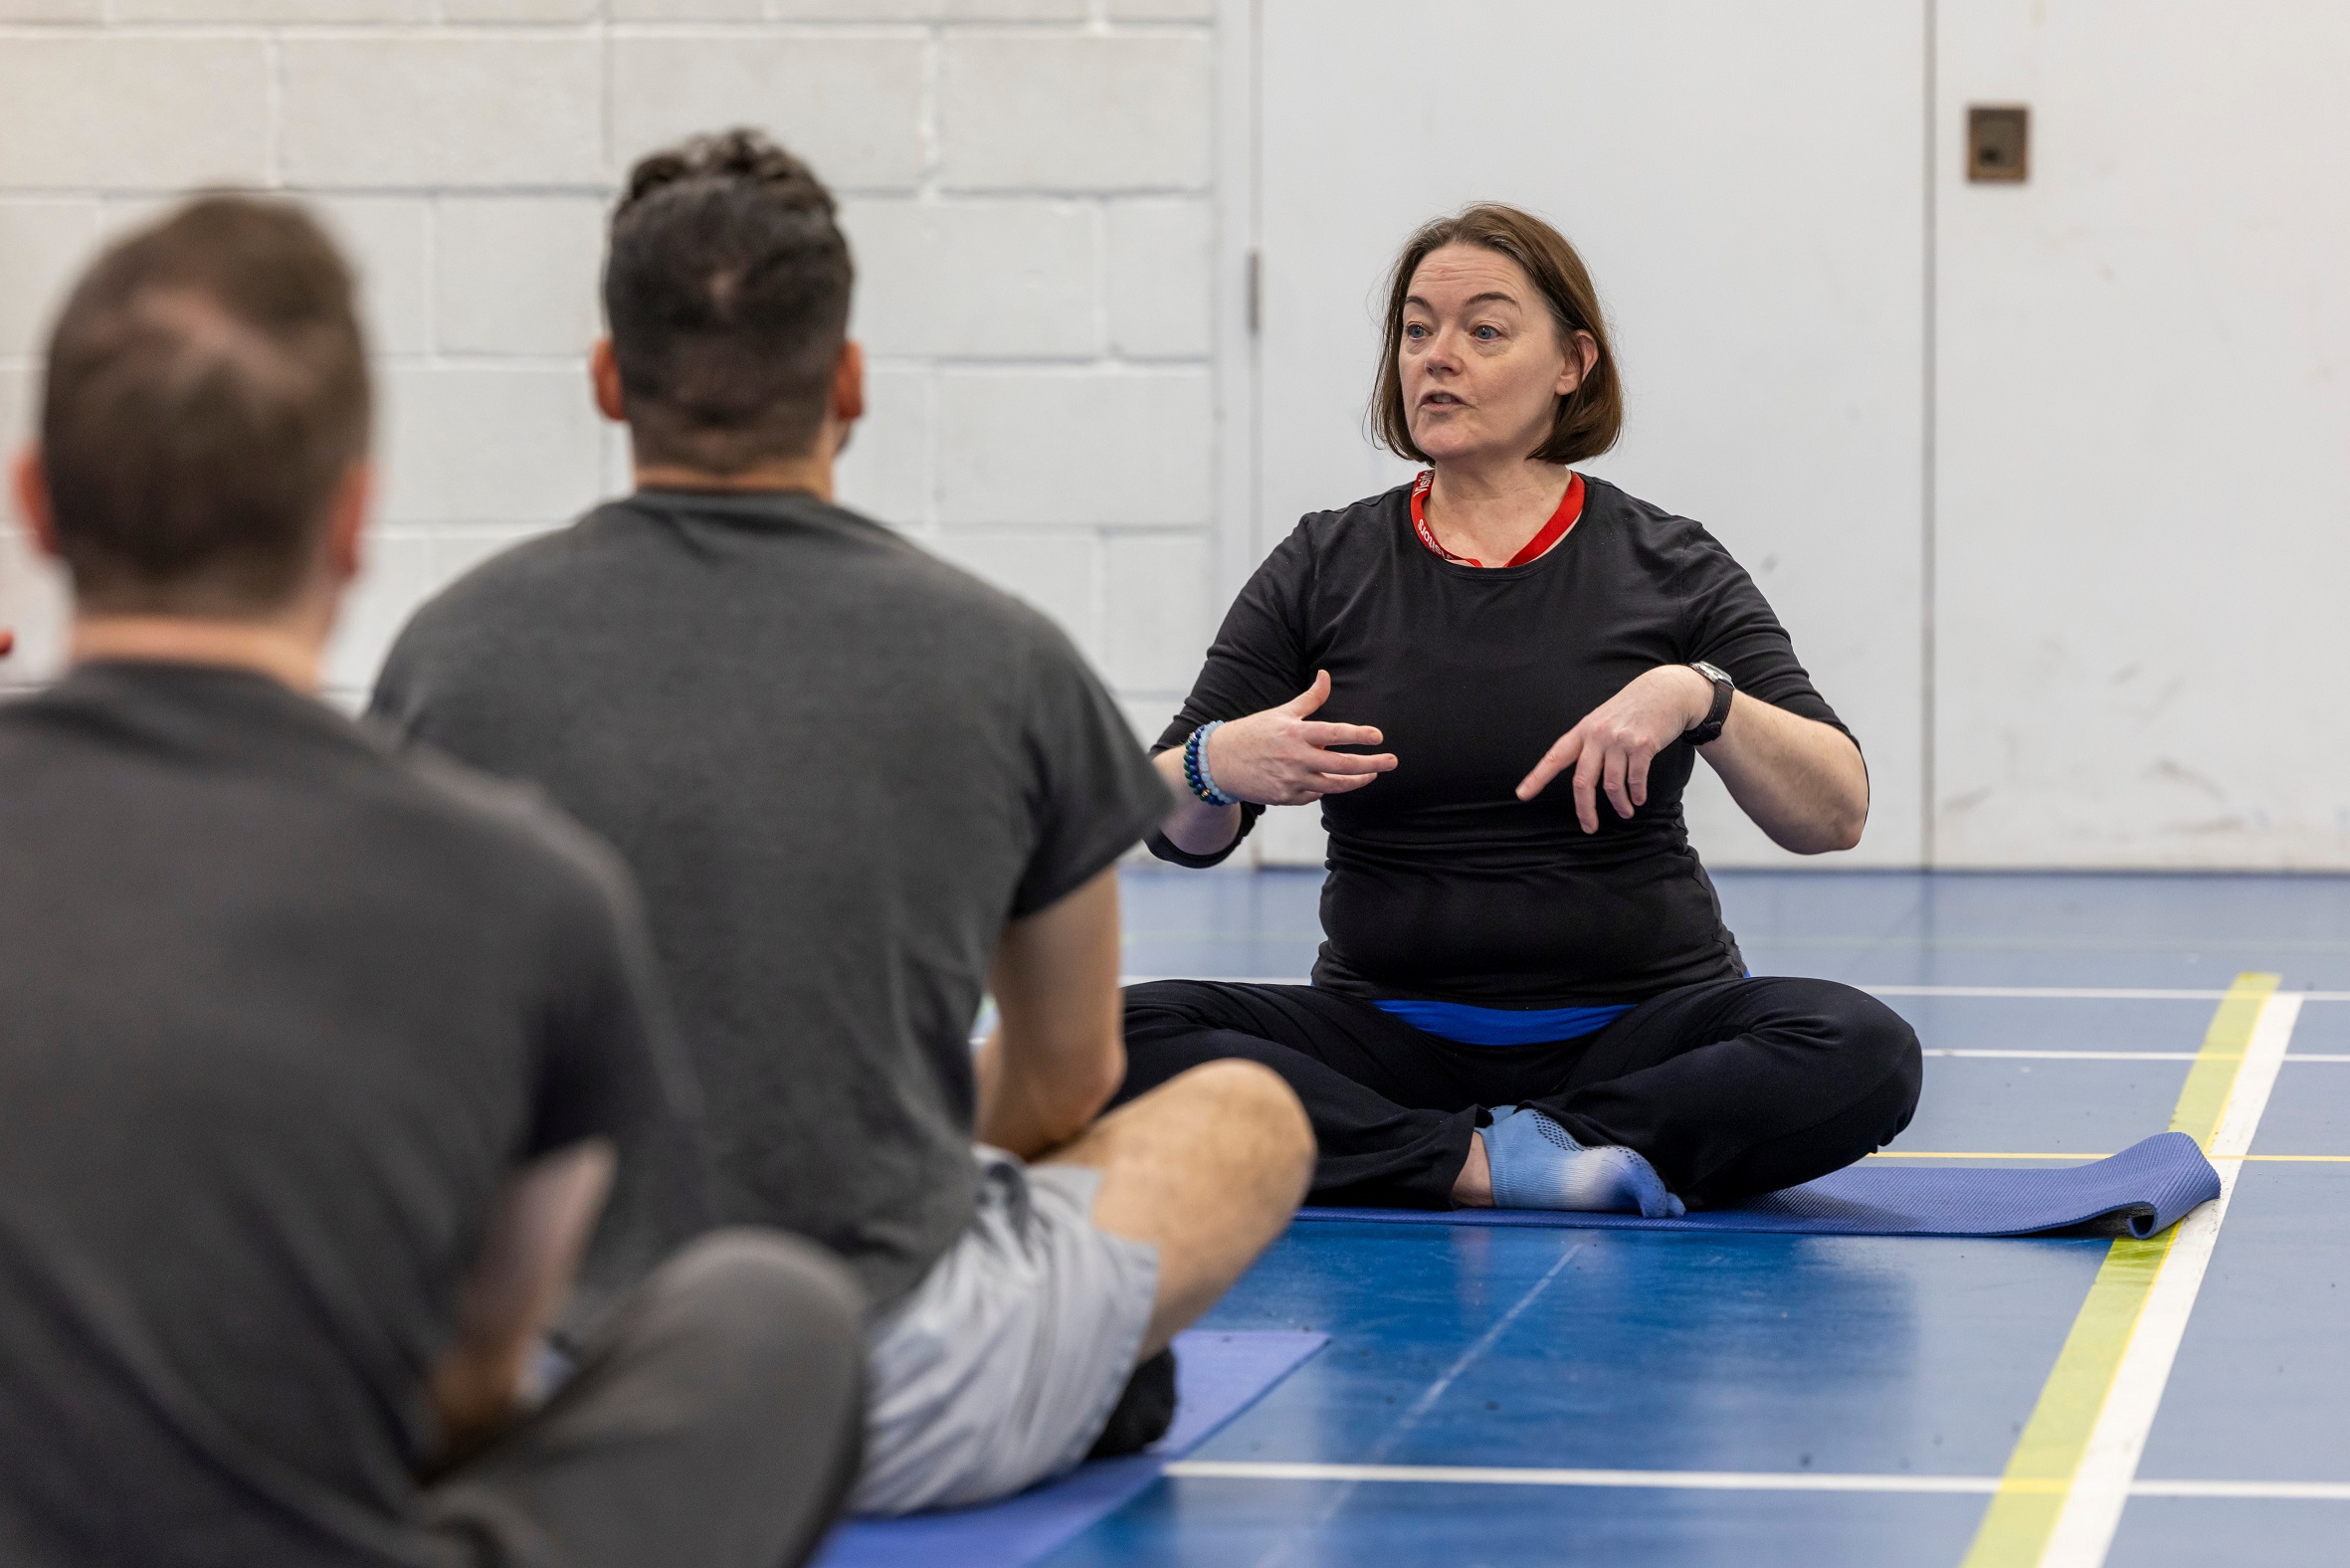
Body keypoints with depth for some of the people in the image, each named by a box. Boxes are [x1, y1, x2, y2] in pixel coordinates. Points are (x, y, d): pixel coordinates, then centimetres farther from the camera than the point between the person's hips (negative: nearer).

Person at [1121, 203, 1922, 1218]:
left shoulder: (1666, 569, 2)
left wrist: (1701, 698, -25)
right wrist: (1219, 766, -21)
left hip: (1633, 1028, -1)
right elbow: (1174, 831, 2)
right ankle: (1483, 1165, -27)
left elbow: (1835, 816, -7)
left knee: (1863, 1055, -30)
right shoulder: (1324, 570, 6)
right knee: (1133, 1036, -26)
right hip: (1390, 1032, 2)